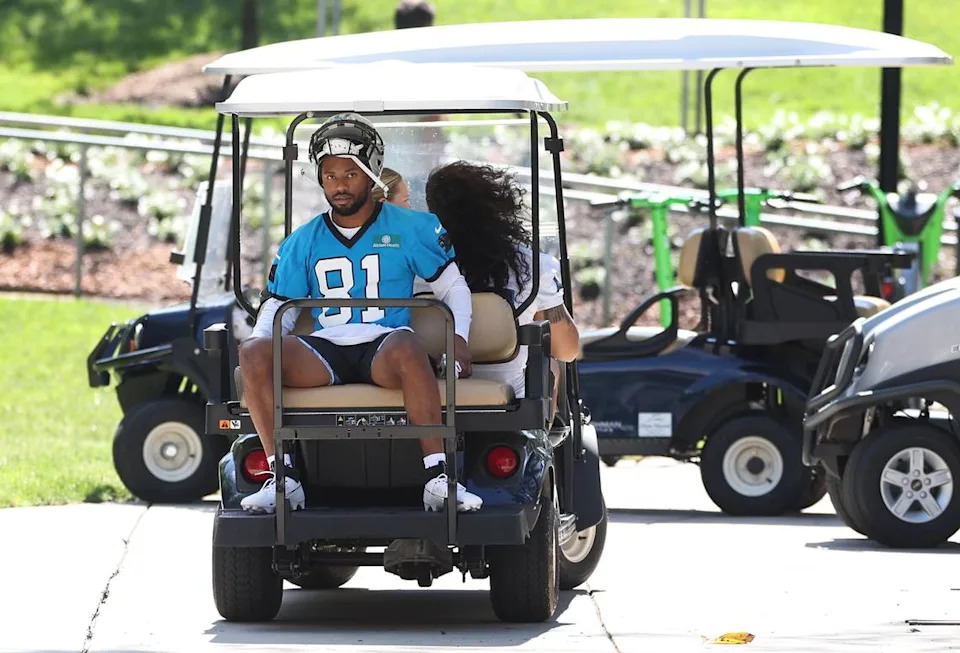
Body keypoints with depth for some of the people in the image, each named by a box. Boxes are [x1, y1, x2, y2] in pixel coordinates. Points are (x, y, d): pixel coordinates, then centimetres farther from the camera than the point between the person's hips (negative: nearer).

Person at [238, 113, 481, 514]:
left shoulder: (411, 229, 11)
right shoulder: (302, 242, 18)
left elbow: (453, 287, 15)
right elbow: (278, 307, 19)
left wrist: (459, 339, -3)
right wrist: (261, 341, -3)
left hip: (383, 350, -3)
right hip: (323, 351, 3)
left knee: (406, 345, -41)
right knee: (254, 352, -28)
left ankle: (437, 478, -44)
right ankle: (282, 478, -30)